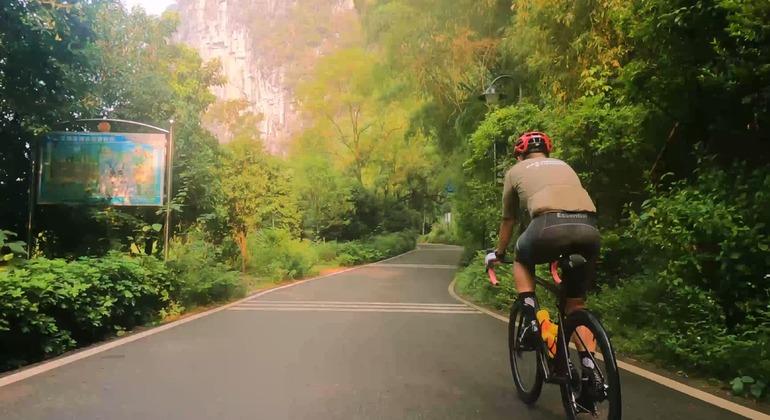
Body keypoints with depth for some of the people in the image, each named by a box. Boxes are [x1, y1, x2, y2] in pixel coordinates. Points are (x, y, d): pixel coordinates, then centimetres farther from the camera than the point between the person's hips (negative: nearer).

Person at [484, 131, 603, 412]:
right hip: (589, 228, 4)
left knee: (521, 259, 31)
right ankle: (590, 373, 14)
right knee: (576, 305, 21)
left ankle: (531, 318, 13)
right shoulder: (564, 166, 37)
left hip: (551, 225, -4)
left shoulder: (516, 171, 27)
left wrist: (498, 254, 52)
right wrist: (564, 253, 58)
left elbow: (508, 221, 35)